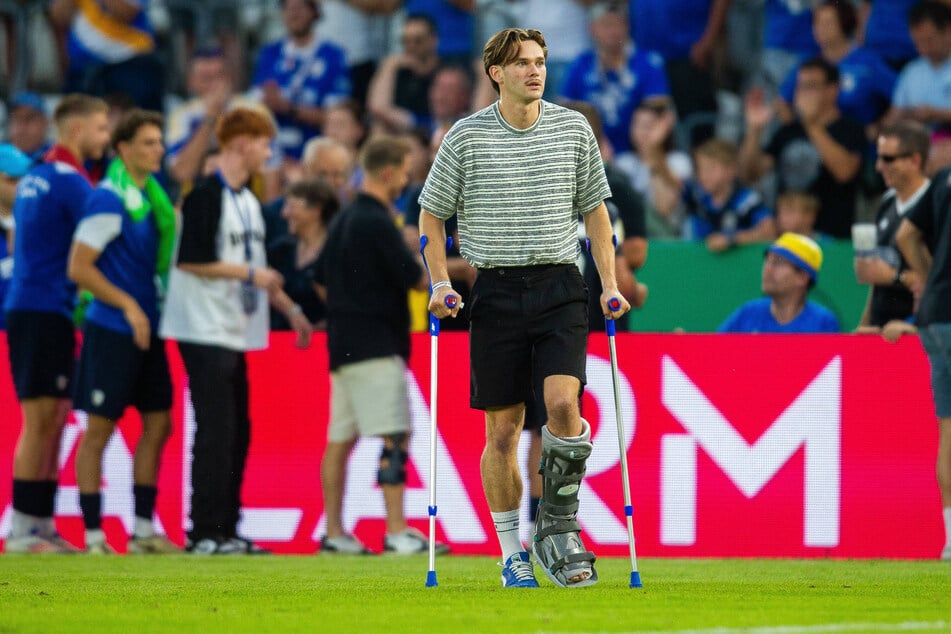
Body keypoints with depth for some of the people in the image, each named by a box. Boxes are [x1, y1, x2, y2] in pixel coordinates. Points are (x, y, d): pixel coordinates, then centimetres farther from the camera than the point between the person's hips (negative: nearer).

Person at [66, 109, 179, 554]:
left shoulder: (151, 196, 11)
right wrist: (128, 306, -18)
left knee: (158, 425, 8)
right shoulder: (108, 199, -13)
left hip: (147, 330, 8)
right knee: (99, 429, -2)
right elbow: (78, 268, -16)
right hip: (111, 330, -8)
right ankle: (93, 535, 2)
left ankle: (144, 531, 15)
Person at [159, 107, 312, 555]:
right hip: (205, 330, -9)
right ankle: (205, 533, -9)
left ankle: (225, 530, 14)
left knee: (237, 432, 9)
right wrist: (249, 273, -16)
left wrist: (291, 309, 20)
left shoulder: (248, 201, 17)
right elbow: (191, 260, -19)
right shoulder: (207, 194, -12)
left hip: (237, 332, 9)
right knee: (215, 430, -11)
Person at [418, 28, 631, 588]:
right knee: (502, 430, 1)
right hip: (495, 290, -1)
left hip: (559, 286, 1)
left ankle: (559, 526, -1)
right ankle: (513, 554, 12)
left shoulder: (574, 128, 5)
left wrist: (610, 285, 7)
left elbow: (595, 208, 14)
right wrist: (441, 283, -2)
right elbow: (432, 213, 8)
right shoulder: (467, 136, 0)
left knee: (564, 402, -18)